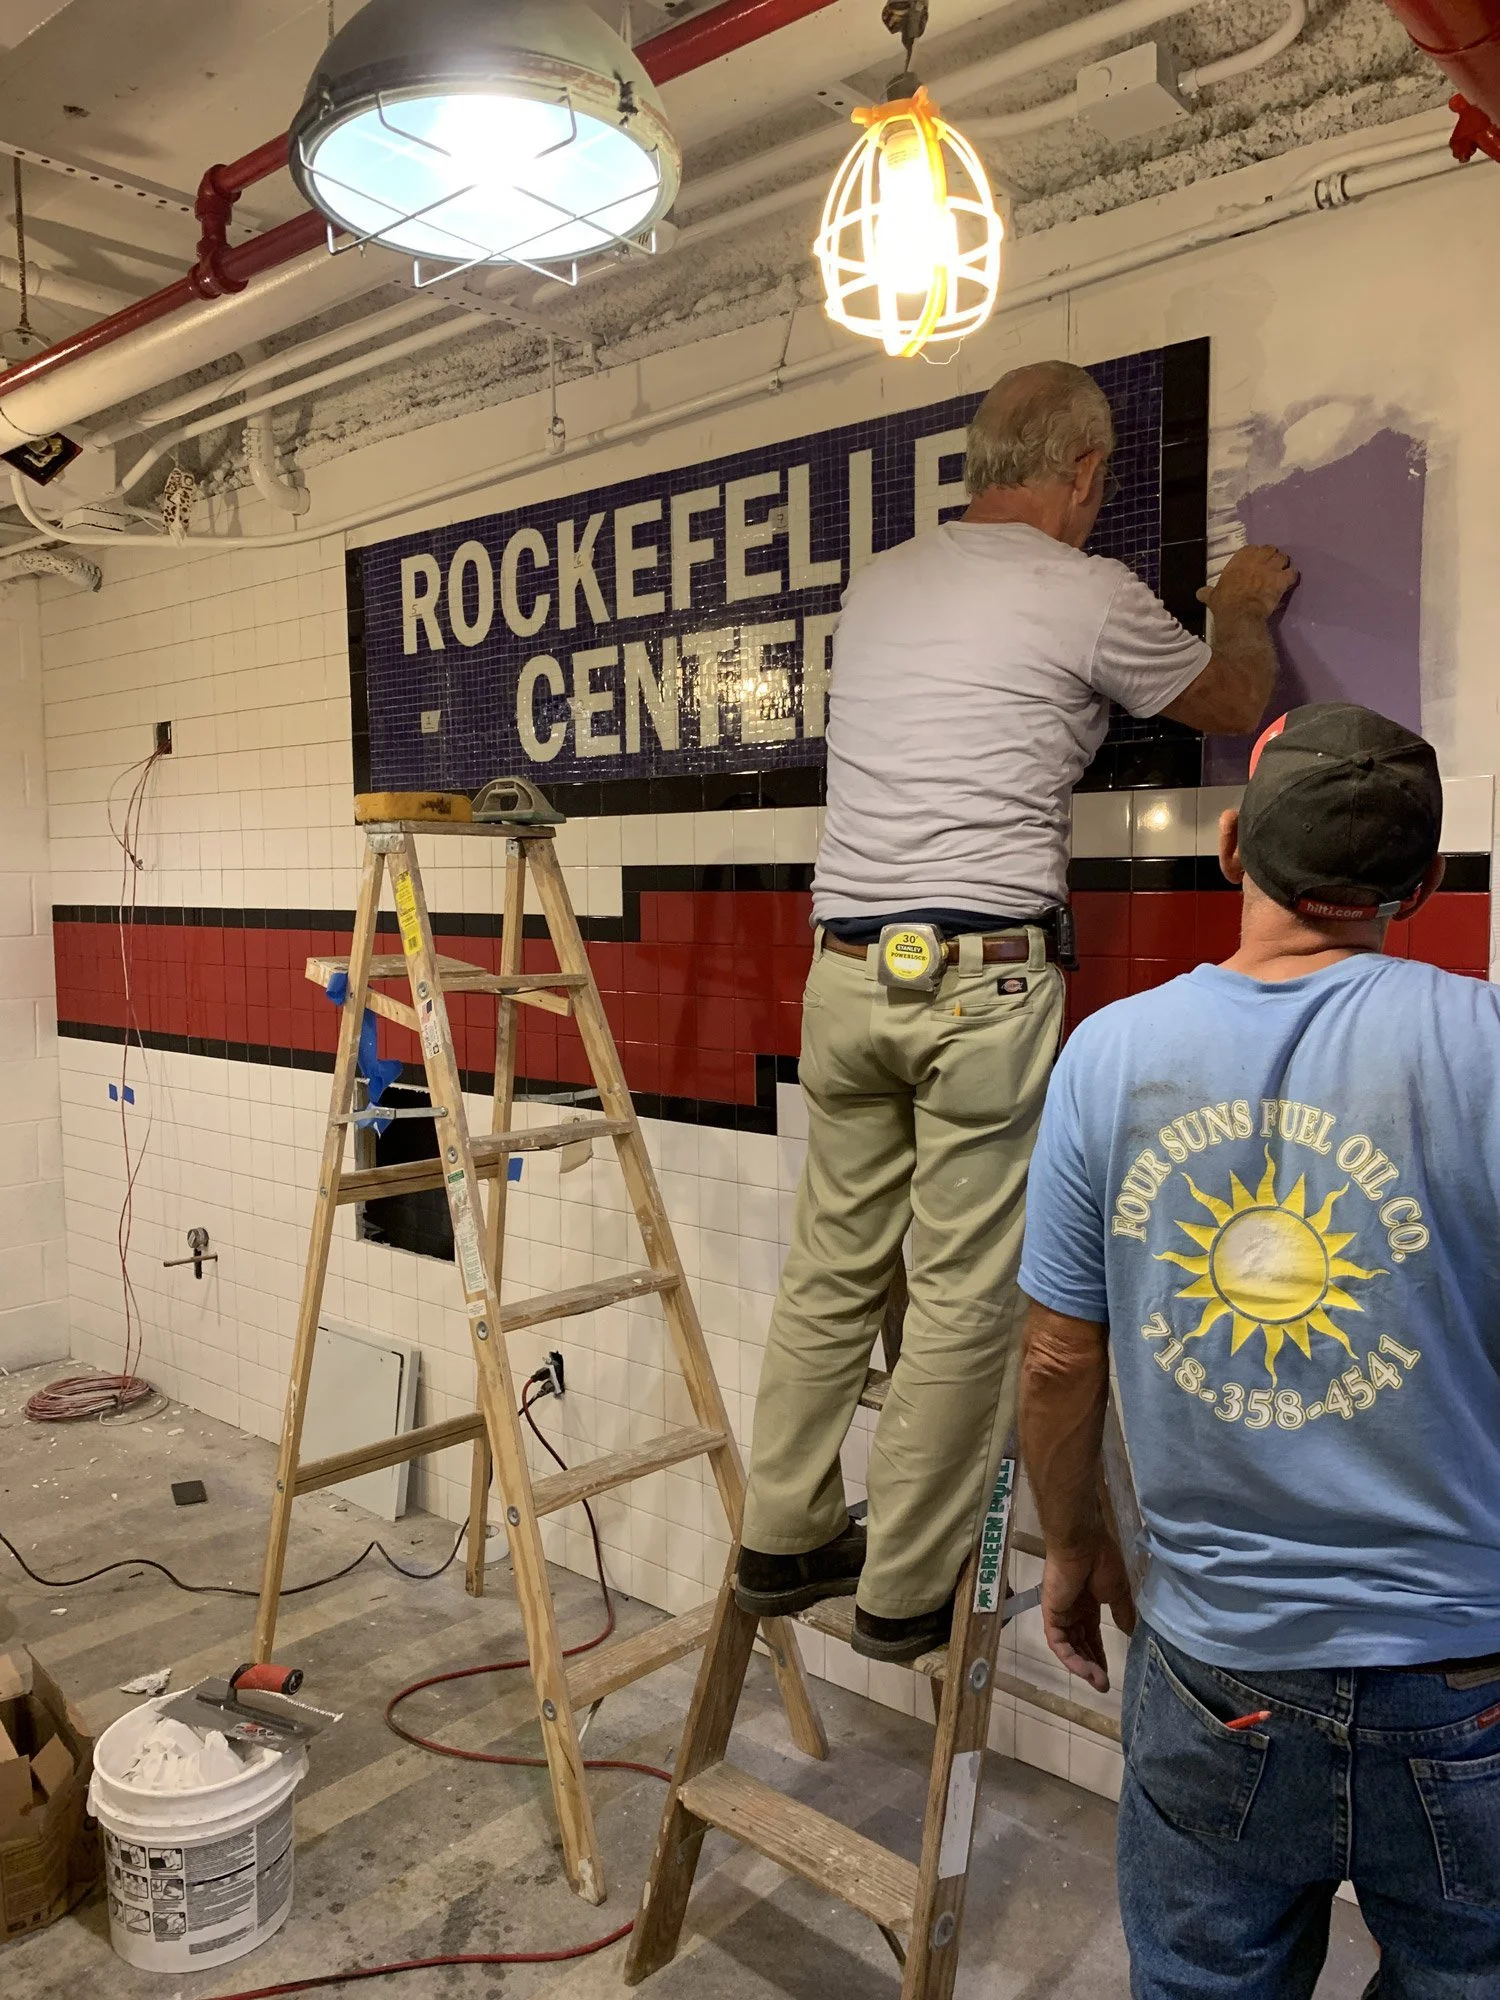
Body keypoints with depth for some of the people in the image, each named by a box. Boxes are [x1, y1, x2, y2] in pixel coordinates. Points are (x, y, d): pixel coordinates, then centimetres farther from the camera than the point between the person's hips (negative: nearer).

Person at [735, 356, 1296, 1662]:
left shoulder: (877, 583, 15)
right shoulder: (1088, 595, -2)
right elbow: (1237, 707, 14)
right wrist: (1246, 608, 36)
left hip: (847, 970, 6)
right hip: (986, 978, -6)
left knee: (835, 1269, 14)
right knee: (969, 1297, 5)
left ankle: (784, 1543, 26)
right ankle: (906, 1590, 16)